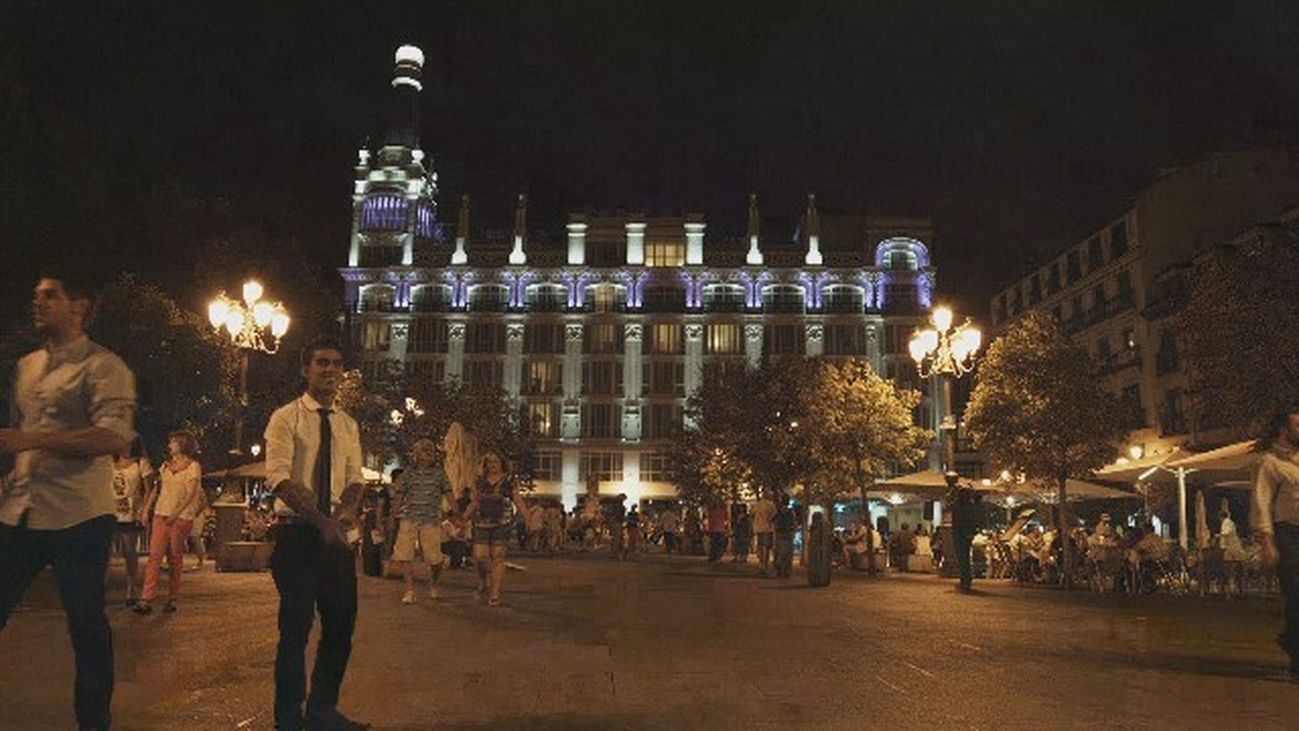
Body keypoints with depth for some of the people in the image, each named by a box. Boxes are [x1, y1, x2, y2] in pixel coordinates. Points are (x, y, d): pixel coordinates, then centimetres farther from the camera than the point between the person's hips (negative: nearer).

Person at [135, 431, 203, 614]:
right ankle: (146, 599, -10)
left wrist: (175, 514, -18)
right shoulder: (166, 466, 16)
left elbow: (190, 495, -8)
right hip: (161, 514, 4)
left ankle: (173, 599, 9)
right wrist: (146, 509, 4)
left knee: (175, 559, 0)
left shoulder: (193, 466, -2)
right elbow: (157, 489, 16)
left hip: (181, 517, -4)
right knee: (155, 555, -6)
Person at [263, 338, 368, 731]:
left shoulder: (348, 425, 13)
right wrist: (322, 519, -23)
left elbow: (355, 477, 10)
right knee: (296, 625, 0)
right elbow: (278, 477, -14)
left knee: (341, 622, 8)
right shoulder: (285, 418, -4)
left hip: (338, 535, 5)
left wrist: (350, 508, -13)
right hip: (296, 532, -5)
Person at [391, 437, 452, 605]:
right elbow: (400, 496, 15)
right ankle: (410, 590, 3)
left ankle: (433, 585, 27)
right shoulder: (408, 474, 6)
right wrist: (396, 515, 16)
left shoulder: (439, 473, 4)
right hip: (409, 518, 1)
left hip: (431, 520, -1)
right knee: (404, 554, -9)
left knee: (434, 558, 0)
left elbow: (448, 494, 5)